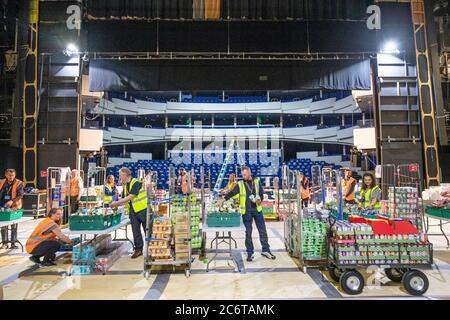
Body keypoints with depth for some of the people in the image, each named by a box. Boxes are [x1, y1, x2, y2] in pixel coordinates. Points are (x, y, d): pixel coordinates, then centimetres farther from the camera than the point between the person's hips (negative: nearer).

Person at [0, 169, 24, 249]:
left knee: (14, 226, 4)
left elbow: (20, 195, -14)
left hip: (14, 207, -3)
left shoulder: (19, 183, -6)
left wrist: (12, 201, -28)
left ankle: (13, 243, 12)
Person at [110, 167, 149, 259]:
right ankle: (138, 249, 21)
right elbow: (124, 199, 13)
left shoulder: (136, 183, -14)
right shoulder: (125, 186, 12)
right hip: (133, 212, 7)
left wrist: (116, 203, -17)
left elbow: (130, 197, -20)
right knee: (135, 231, 9)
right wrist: (116, 205, -4)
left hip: (143, 210, -7)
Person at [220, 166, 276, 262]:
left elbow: (261, 192, 6)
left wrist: (260, 199, -14)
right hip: (246, 211, -1)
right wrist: (224, 198, -22)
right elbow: (232, 193, -6)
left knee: (263, 231, 8)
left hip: (257, 209, 1)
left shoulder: (257, 181, 6)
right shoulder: (240, 184, 2)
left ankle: (266, 250, 23)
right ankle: (250, 253, 18)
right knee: (248, 232, 5)